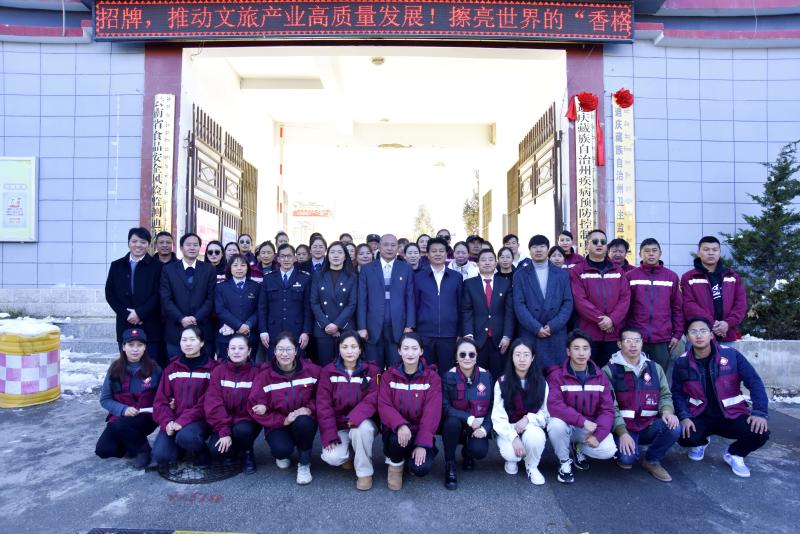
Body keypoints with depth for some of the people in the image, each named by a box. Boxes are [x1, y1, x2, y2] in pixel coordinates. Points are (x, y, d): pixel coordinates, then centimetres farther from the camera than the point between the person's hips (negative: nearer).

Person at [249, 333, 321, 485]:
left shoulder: (312, 370, -8)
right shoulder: (265, 376, -8)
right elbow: (255, 409, -10)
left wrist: (309, 409, -20)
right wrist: (283, 420, -21)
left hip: (304, 421, 0)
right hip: (278, 425, 0)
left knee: (303, 423, -35)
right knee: (282, 449, -31)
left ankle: (304, 464, -7)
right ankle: (283, 454, 11)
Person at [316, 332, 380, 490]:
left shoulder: (372, 371, -3)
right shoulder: (328, 371, -1)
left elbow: (372, 399, -15)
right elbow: (323, 404, -6)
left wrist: (356, 417, -33)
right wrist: (329, 435, -16)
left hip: (362, 423, -1)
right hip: (338, 426, 1)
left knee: (362, 428, -36)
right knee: (332, 458, -24)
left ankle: (365, 472, -12)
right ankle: (348, 452, 13)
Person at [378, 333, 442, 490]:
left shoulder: (432, 377, -4)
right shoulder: (389, 375, -1)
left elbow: (432, 412, -12)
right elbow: (384, 405, -11)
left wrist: (422, 443, -23)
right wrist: (400, 424, -32)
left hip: (421, 431, 0)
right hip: (397, 430, 0)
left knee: (421, 468, -25)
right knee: (398, 439, -35)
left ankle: (417, 453, 13)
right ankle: (395, 463, 2)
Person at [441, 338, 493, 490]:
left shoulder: (486, 376, -5)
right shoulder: (448, 377, -12)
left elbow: (492, 407, 0)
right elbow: (445, 408, -16)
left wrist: (485, 428, -15)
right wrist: (469, 419, -26)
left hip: (478, 427, 1)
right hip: (455, 424, -1)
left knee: (480, 451, -27)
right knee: (452, 421, -35)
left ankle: (467, 453, 15)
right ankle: (449, 465, -10)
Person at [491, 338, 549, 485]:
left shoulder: (541, 383, -2)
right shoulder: (502, 383, -7)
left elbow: (545, 413, 0)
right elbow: (498, 417, -11)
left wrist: (528, 418, -20)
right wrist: (514, 438, -25)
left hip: (531, 427, 1)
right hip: (508, 430, -1)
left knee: (535, 436, -35)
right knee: (510, 453, -32)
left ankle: (532, 467, -1)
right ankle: (512, 459, 9)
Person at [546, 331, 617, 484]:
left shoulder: (600, 377, -1)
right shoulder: (556, 376, -13)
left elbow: (607, 410, -5)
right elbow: (554, 405, -25)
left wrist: (598, 434, -20)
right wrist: (583, 421, -31)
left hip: (591, 427, 3)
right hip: (566, 425, -2)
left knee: (609, 450, -24)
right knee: (555, 424, -35)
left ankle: (579, 448, 13)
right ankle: (565, 461, -4)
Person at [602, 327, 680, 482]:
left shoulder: (655, 368, 10)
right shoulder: (609, 370, -4)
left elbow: (665, 394, 9)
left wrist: (667, 411, -15)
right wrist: (623, 432, -19)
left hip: (649, 425, 4)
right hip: (623, 427, -4)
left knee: (674, 428, -26)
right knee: (627, 458, -30)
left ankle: (652, 460, 2)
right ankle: (627, 453, 11)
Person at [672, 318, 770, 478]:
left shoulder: (731, 355, -8)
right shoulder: (682, 363, -5)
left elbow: (754, 382, -8)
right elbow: (677, 393, -4)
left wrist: (760, 412, -19)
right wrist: (684, 417, -20)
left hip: (732, 415, 0)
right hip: (699, 416, 0)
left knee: (760, 433, -28)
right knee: (684, 436, -28)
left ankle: (734, 454, 10)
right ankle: (700, 443, 16)